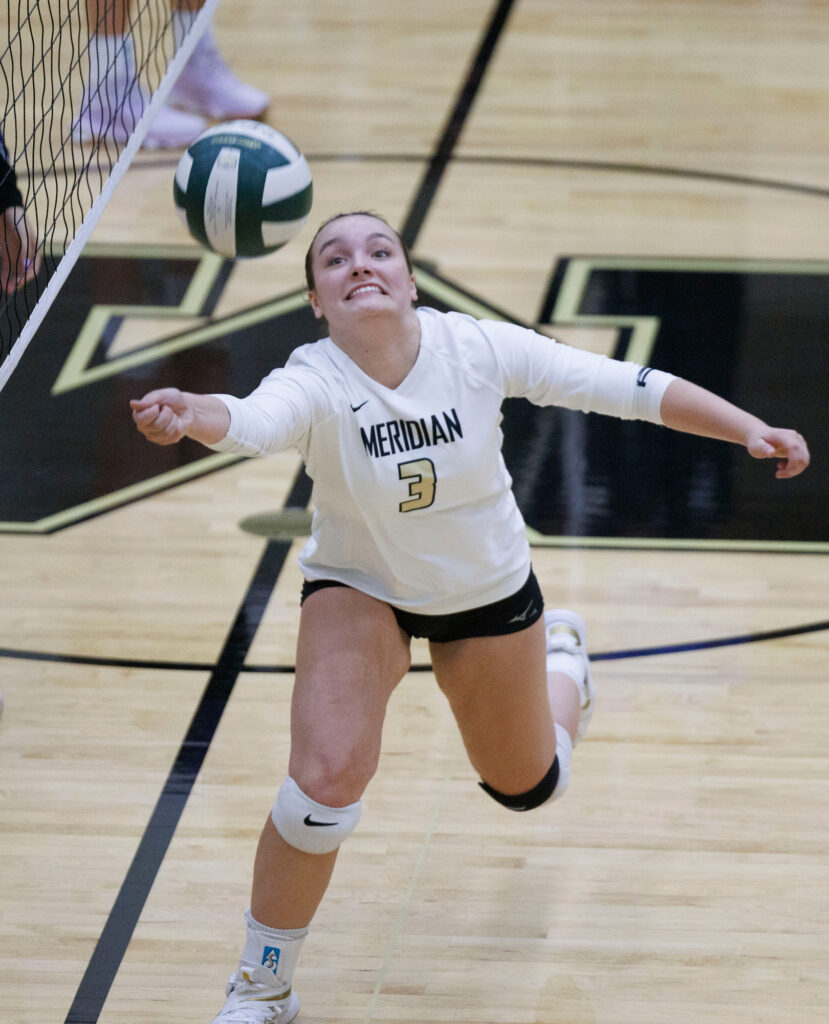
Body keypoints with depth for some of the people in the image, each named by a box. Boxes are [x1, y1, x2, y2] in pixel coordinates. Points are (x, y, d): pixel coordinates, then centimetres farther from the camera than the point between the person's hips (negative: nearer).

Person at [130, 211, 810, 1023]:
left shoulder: (480, 350, -26)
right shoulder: (314, 387, -31)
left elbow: (633, 389, -22)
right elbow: (246, 421, -54)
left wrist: (751, 430, -28)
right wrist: (189, 416, -77)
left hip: (489, 591, 2)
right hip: (360, 590, -2)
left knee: (528, 789, 20)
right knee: (323, 787, -21)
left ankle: (561, 652, 55)